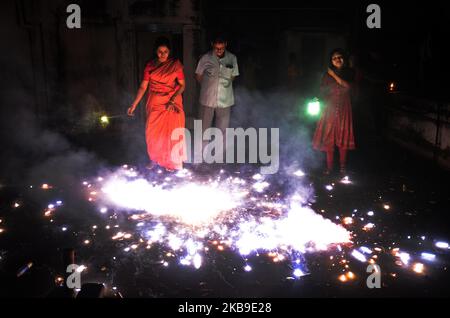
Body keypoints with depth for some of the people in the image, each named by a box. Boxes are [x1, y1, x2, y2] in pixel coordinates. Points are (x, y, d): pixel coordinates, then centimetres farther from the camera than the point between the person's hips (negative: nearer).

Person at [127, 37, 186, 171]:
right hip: (155, 103, 2)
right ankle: (154, 159, 28)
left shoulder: (176, 64, -6)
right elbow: (143, 86, -1)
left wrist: (172, 100, -17)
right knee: (153, 132, 7)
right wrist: (134, 104, -6)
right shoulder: (150, 65, -1)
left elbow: (182, 85, -4)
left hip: (172, 103, -2)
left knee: (171, 132, 3)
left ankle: (171, 161, 21)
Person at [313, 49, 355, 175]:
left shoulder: (348, 73, 4)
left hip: (344, 110, 0)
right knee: (329, 138, -1)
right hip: (330, 109, 0)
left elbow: (347, 85, -13)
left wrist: (334, 75, -12)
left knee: (342, 138, 4)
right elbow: (322, 91, 8)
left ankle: (342, 166, 17)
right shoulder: (327, 75, 4)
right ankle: (329, 167, 8)